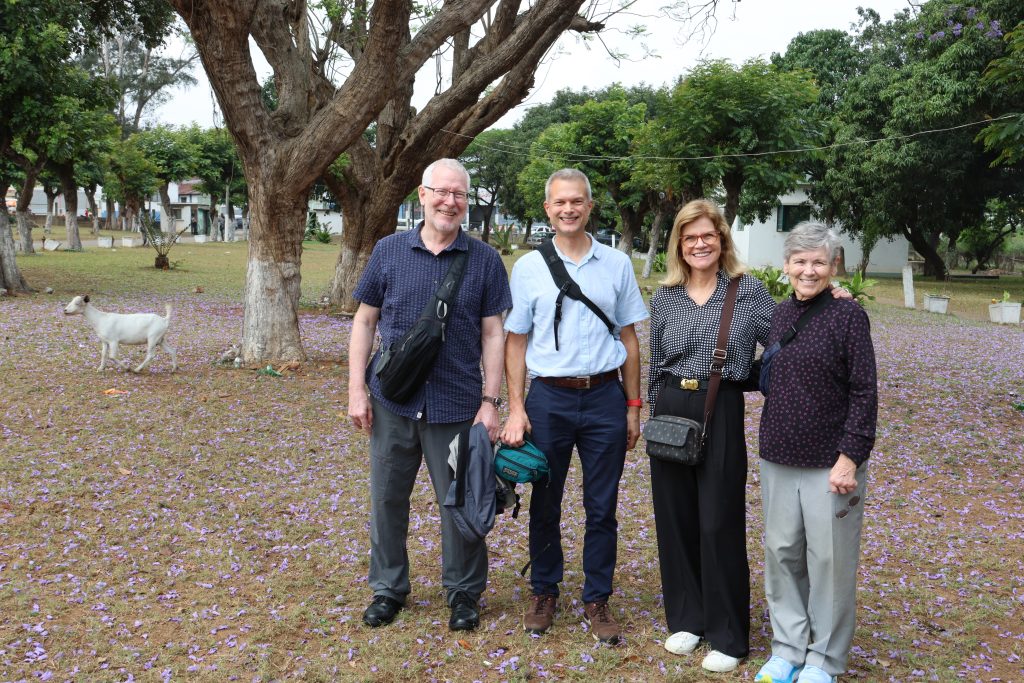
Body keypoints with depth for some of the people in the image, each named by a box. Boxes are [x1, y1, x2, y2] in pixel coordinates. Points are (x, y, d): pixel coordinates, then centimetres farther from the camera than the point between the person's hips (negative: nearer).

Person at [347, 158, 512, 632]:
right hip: (392, 401, 2)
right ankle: (388, 588, 31)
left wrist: (490, 402, -6)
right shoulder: (388, 251, 3)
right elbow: (365, 321, 6)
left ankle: (464, 592, 27)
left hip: (457, 405, -1)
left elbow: (493, 334, 0)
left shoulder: (485, 261, 0)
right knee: (387, 498, 12)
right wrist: (357, 388, -1)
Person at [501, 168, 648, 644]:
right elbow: (515, 341, 3)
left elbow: (629, 338, 8)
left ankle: (597, 600, 23)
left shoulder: (617, 264, 4)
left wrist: (633, 406, 5)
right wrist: (515, 408, -4)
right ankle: (544, 593, 29)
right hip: (549, 398, 0)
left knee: (602, 507, 8)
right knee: (545, 503, 11)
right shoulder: (529, 267, 1)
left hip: (605, 397, 1)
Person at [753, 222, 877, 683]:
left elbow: (864, 393, -10)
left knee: (829, 559, 6)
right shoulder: (776, 317, 7)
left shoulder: (848, 316, -8)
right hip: (778, 459, 5)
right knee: (781, 552, 12)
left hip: (830, 462, -5)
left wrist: (850, 456, -15)